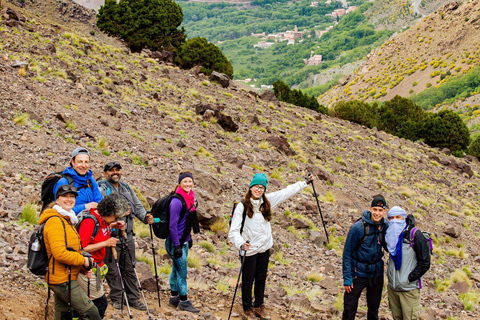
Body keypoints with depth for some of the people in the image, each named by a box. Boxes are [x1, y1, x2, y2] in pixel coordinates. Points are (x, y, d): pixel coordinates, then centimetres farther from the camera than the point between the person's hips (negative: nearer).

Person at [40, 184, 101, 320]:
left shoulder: (66, 221, 18)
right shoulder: (55, 221, -16)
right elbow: (59, 253, -26)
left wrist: (84, 268, 8)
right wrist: (83, 260, -15)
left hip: (61, 280, 11)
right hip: (63, 281, -11)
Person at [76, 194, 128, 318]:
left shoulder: (101, 219, 4)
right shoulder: (89, 221, -23)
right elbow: (82, 248, -25)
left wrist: (113, 226, 8)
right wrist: (105, 243, -25)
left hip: (95, 266, 9)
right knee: (101, 303, -5)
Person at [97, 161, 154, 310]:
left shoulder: (127, 188, 16)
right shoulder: (101, 189, -4)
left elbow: (137, 206, 17)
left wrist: (145, 217, -1)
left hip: (127, 236, 6)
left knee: (130, 269, 11)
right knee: (113, 270, 1)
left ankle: (134, 298, 18)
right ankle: (116, 299, 14)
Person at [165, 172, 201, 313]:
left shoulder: (189, 199, 8)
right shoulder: (177, 201, -19)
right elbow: (173, 225, -20)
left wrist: (189, 239, 20)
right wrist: (177, 246, -20)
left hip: (184, 241, 9)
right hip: (176, 242, -9)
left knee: (177, 269, 17)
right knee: (182, 272, -3)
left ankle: (174, 297, 26)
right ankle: (184, 301, 5)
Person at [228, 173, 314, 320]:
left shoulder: (267, 201, 1)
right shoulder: (242, 206, -15)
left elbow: (286, 192, 10)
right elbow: (233, 230, -18)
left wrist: (305, 182, 16)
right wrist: (241, 243, -35)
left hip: (264, 248, 5)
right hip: (249, 250, -5)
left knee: (261, 279, 16)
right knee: (248, 280, 7)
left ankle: (259, 306, 32)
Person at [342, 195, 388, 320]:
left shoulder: (385, 226, -2)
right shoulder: (358, 227, -15)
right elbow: (347, 253, -10)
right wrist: (347, 278, -12)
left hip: (377, 273, 4)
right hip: (358, 272, -4)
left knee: (374, 309, 14)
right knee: (349, 309, -2)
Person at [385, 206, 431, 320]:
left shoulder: (415, 234, -11)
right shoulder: (391, 235, 7)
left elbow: (425, 263, -11)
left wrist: (409, 278, -14)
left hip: (409, 288, -6)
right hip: (393, 287, 6)